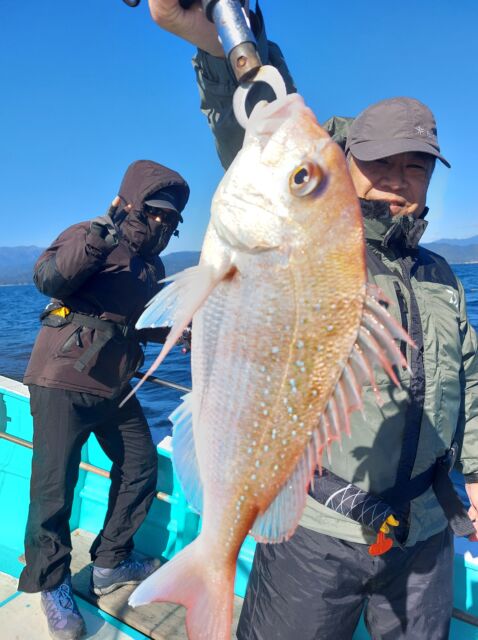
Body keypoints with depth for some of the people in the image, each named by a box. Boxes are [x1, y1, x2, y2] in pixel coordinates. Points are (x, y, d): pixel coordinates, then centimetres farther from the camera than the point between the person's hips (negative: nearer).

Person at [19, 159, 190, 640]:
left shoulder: (152, 266, 13)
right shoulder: (88, 236, -8)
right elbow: (48, 278, -26)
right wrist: (95, 239, -39)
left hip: (114, 386, 8)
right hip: (63, 382, -7)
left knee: (141, 469, 12)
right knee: (55, 486, 1)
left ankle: (111, 564, 31)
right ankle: (51, 585, 24)